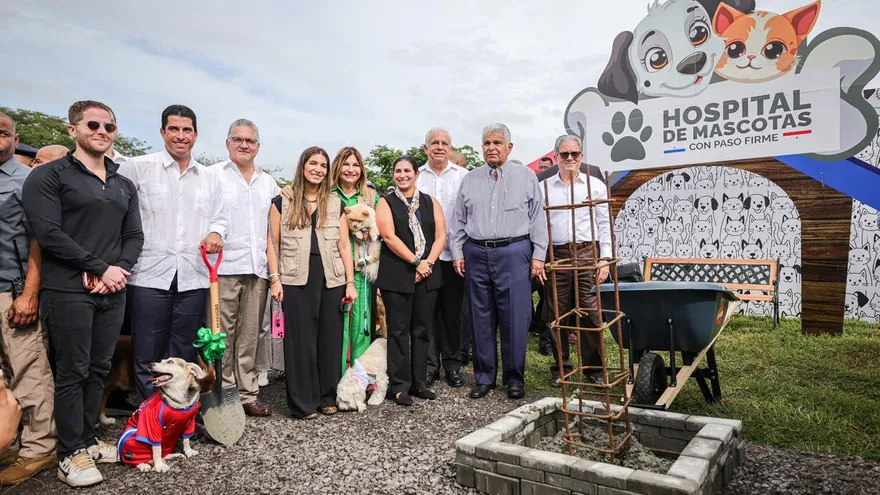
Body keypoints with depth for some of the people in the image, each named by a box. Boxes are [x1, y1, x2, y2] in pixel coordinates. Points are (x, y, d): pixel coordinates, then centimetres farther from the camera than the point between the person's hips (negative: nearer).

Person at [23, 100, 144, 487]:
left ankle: (87, 440, 25)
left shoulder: (124, 185, 17)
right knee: (72, 372, 0)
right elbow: (48, 233, -12)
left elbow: (134, 236, 12)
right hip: (67, 291, -5)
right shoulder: (48, 176, -1)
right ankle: (70, 454, 12)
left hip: (112, 291, 5)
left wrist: (119, 271, -6)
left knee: (99, 369, 11)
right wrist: (101, 267, -13)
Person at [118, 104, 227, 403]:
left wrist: (215, 232, -4)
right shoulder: (138, 167, 3)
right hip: (150, 276, -3)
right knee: (147, 358, 4)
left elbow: (220, 217, 19)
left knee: (183, 358, 11)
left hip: (193, 278, 3)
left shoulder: (210, 177, 15)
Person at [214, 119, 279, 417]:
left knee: (250, 337, 9)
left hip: (258, 269, 4)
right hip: (225, 267, -4)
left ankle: (247, 395, 17)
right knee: (222, 336, -1)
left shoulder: (268, 182, 18)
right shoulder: (213, 175, 3)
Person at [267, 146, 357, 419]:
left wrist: (350, 282, 2)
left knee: (330, 339, 6)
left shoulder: (336, 203, 12)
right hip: (296, 281, -2)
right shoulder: (282, 202, 6)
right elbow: (273, 243, 4)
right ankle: (303, 403, 14)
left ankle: (327, 397, 21)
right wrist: (275, 279, -5)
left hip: (331, 280, 2)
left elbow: (344, 245, 9)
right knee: (300, 340, 2)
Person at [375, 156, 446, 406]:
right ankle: (400, 386, 8)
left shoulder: (430, 202, 13)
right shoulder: (386, 203, 4)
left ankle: (418, 382, 18)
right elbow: (389, 236, -9)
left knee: (421, 329, 8)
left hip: (427, 275, 3)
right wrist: (416, 261, -14)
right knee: (399, 330, 0)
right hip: (396, 275, -3)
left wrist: (428, 262, -10)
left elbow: (440, 236, 5)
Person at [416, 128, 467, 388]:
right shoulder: (416, 176, 7)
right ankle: (429, 365, 17)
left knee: (453, 312, 7)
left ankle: (452, 364, 21)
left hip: (453, 254, -1)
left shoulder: (463, 176, 3)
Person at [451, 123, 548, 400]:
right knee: (481, 318, 7)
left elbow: (538, 218, 4)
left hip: (513, 253, -2)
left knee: (515, 318, -1)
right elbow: (459, 220, 13)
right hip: (476, 254, 3)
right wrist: (458, 253, 6)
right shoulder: (470, 179, 12)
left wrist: (538, 255, -2)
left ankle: (514, 378, 14)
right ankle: (484, 378, 19)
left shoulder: (526, 176, 6)